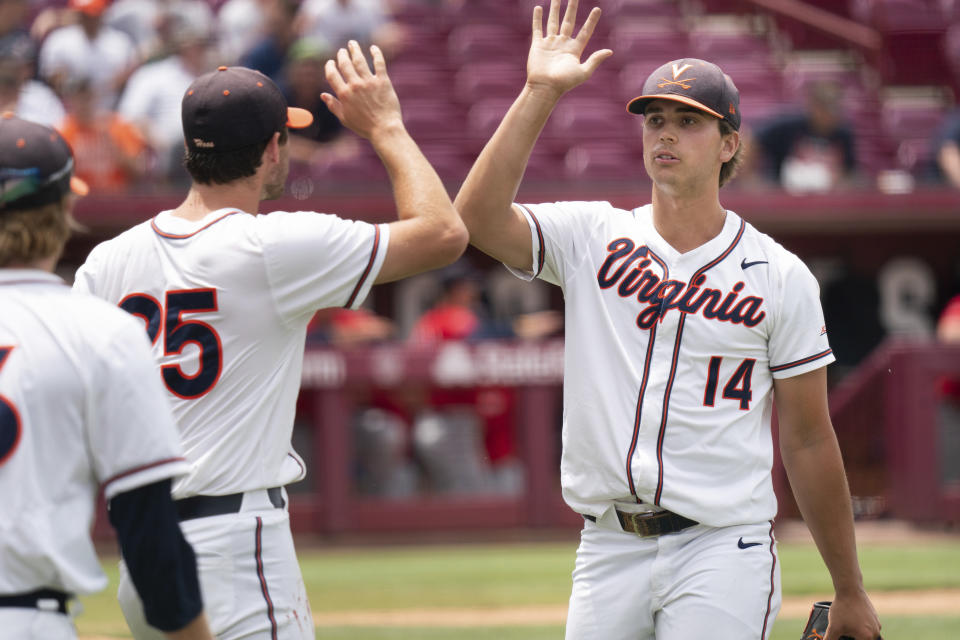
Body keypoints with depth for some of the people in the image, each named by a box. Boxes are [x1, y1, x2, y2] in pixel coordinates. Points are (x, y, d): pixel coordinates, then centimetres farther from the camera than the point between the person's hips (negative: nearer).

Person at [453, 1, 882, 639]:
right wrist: (540, 93, -14)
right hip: (610, 551, 3)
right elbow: (479, 216, -11)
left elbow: (809, 442, 5)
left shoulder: (780, 276, 3)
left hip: (723, 549, -3)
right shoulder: (592, 238, 8)